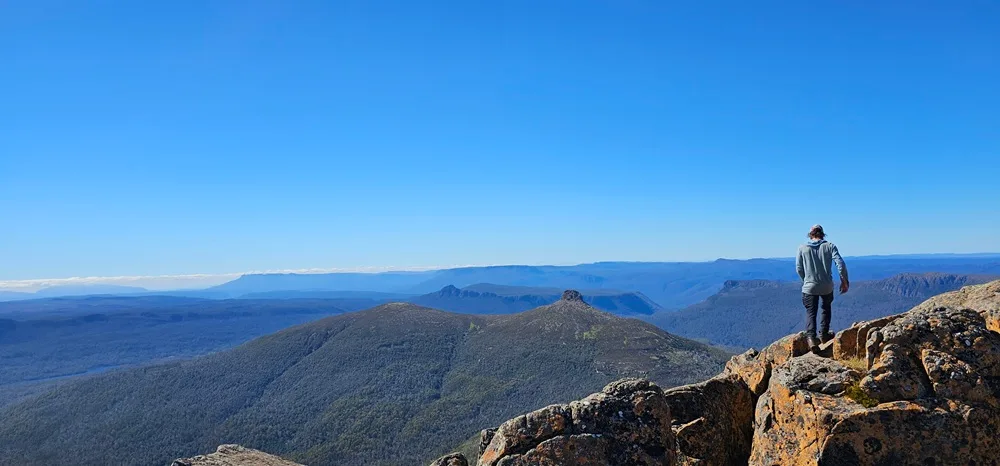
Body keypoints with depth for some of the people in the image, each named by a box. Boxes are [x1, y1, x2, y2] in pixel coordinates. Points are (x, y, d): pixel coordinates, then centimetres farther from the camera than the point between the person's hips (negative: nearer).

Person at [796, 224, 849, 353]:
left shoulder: (802, 248, -1)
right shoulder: (830, 246, -2)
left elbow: (799, 268, 2)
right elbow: (840, 264, -10)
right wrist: (844, 281, 0)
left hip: (809, 287, -1)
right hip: (827, 287, 1)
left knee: (810, 312, 6)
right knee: (826, 308, 25)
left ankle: (811, 337, -14)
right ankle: (824, 334, 28)